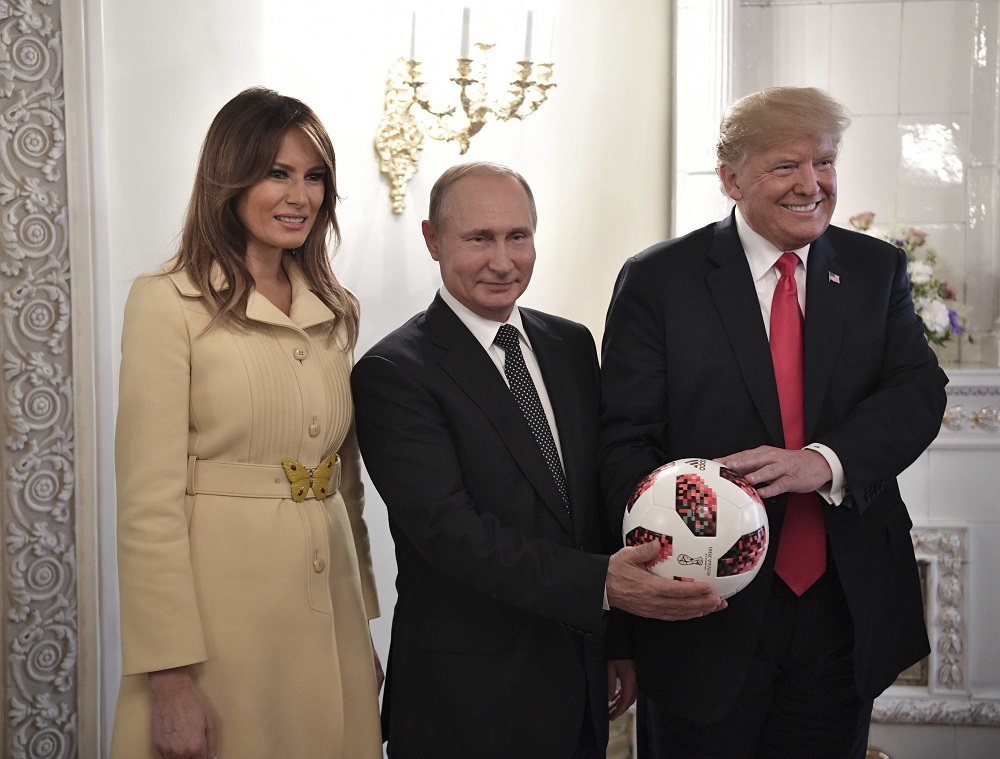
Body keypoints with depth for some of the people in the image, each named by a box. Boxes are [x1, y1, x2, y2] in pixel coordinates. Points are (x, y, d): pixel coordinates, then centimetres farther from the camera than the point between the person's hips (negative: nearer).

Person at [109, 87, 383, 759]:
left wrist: (364, 623, 13)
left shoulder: (335, 310, 9)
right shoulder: (168, 302, -9)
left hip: (331, 619, 6)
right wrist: (170, 677, -16)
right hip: (222, 618, -5)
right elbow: (148, 503, -13)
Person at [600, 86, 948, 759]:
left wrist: (824, 460, -25)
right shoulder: (658, 280, -3)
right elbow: (627, 439, -7)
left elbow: (920, 390, -6)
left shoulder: (877, 269, 6)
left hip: (846, 608, 3)